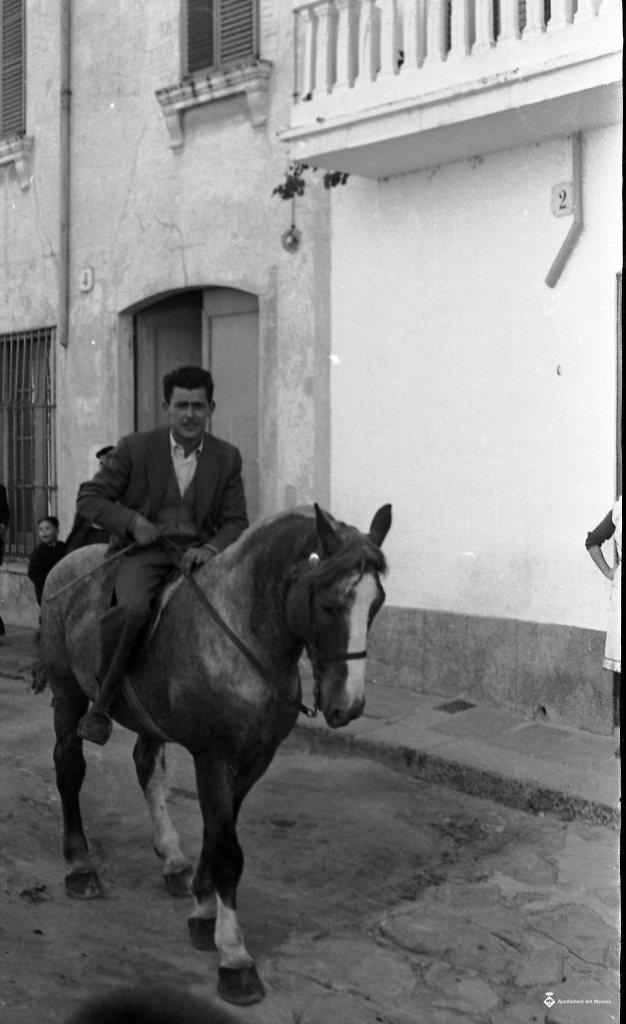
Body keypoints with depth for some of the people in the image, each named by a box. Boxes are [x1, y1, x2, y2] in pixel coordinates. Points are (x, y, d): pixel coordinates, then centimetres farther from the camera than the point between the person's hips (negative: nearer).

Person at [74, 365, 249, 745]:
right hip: (142, 551, -3)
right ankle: (103, 702, -16)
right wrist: (132, 521, -15)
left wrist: (210, 549, -16)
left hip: (197, 553, 3)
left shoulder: (227, 457, 5)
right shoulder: (134, 448, -2)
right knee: (134, 608, -35)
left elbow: (236, 522, 6)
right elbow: (89, 498, 2)